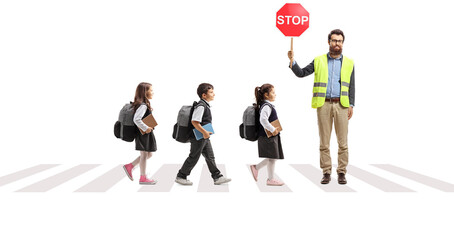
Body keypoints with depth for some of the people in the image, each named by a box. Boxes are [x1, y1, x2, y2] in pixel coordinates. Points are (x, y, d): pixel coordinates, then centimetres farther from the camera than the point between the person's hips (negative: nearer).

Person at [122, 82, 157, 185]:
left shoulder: (143, 104, 11)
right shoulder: (143, 106, -20)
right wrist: (145, 128, -23)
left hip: (147, 134, 10)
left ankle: (129, 166, 20)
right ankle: (143, 178, 10)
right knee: (144, 154, 0)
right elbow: (136, 119, -29)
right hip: (143, 134, -10)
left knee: (149, 154, 16)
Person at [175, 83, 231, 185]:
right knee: (194, 158, 1)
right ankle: (180, 177, 14)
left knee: (210, 157, 11)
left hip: (205, 137, 10)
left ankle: (217, 177, 16)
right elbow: (194, 121, -27)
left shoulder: (206, 105, 11)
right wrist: (204, 132, -24)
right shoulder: (201, 106, -20)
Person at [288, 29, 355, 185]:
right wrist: (292, 61, -8)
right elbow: (301, 73, 8)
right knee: (324, 141, 1)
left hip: (341, 105, 0)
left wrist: (351, 105, 1)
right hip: (324, 104, 0)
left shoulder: (348, 63, 12)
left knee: (343, 141, -1)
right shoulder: (319, 61, 11)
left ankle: (341, 173, 6)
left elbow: (351, 86, 10)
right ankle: (326, 173, 7)